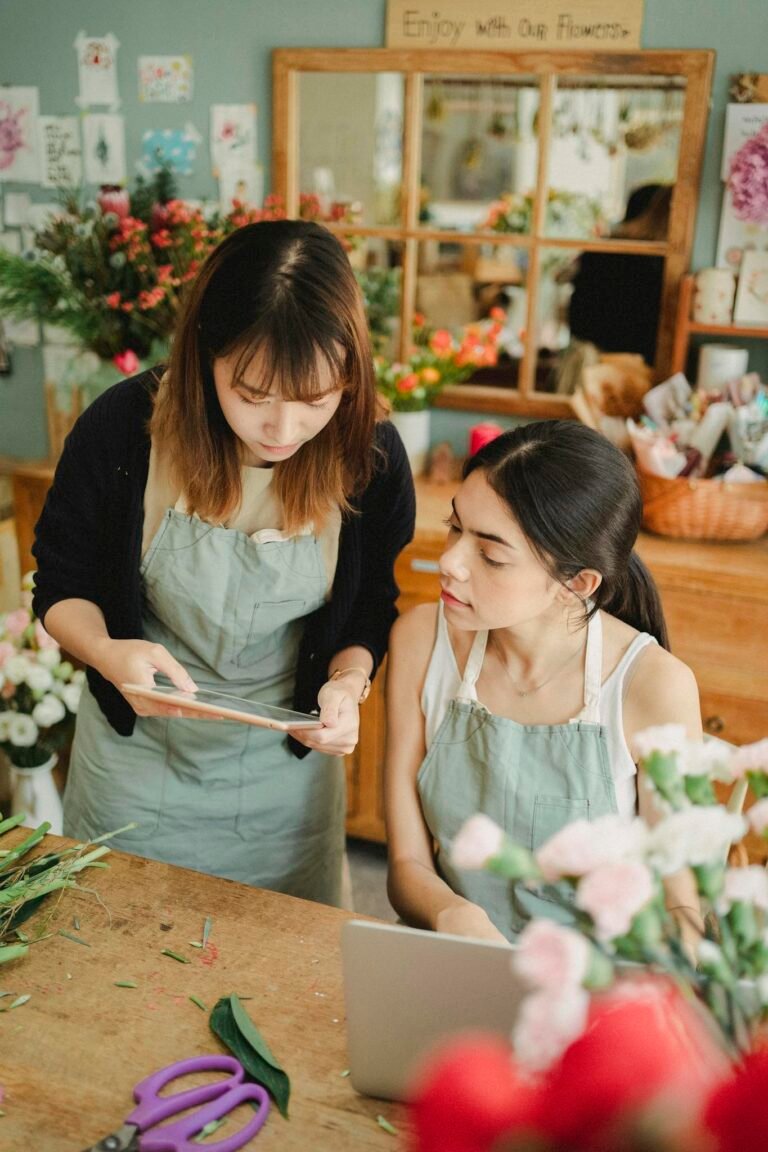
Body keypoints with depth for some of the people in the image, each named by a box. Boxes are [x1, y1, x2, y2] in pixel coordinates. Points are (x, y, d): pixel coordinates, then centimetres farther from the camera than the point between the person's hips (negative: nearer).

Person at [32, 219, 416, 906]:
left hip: (289, 769, 1)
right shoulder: (121, 430, -21)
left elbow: (371, 610, -2)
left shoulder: (371, 458, -17)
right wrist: (108, 653, -28)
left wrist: (349, 679, -23)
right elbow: (61, 585, -7)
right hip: (135, 759, 0)